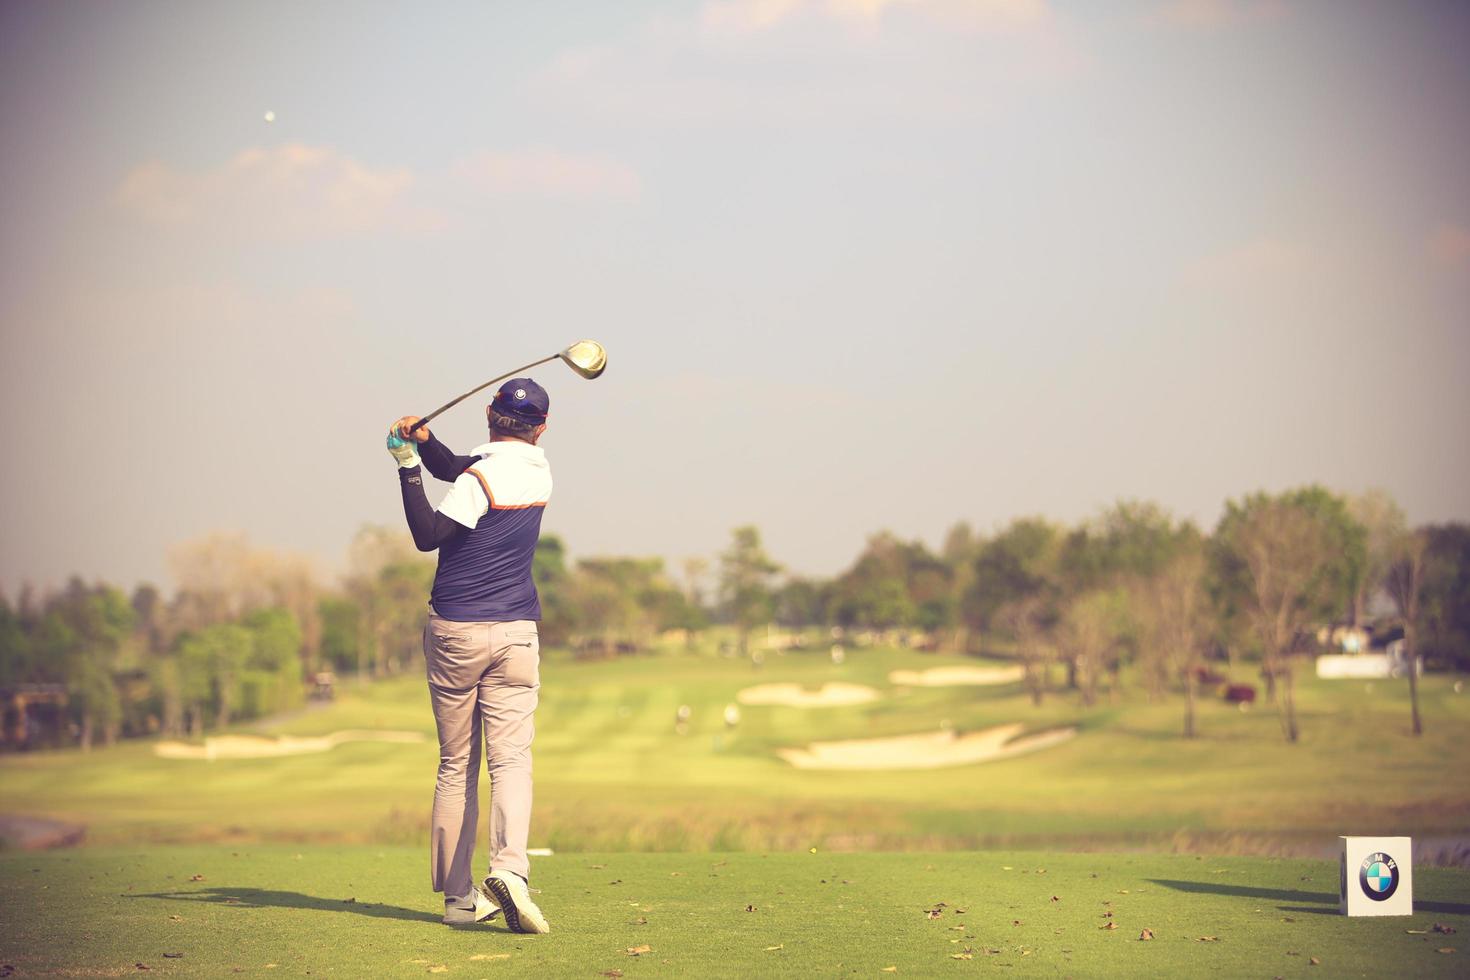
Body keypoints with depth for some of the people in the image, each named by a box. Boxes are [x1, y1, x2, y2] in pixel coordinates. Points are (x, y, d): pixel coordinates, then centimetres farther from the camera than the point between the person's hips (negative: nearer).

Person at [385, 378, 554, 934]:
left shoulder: (483, 477, -12)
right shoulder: (539, 470, 7)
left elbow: (427, 536, -13)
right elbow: (454, 470, 16)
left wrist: (408, 468, -12)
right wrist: (424, 443, 0)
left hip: (454, 631, -3)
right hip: (516, 634, 3)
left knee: (456, 767, 7)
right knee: (510, 759, -5)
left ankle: (458, 895, 9)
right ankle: (509, 867, -29)